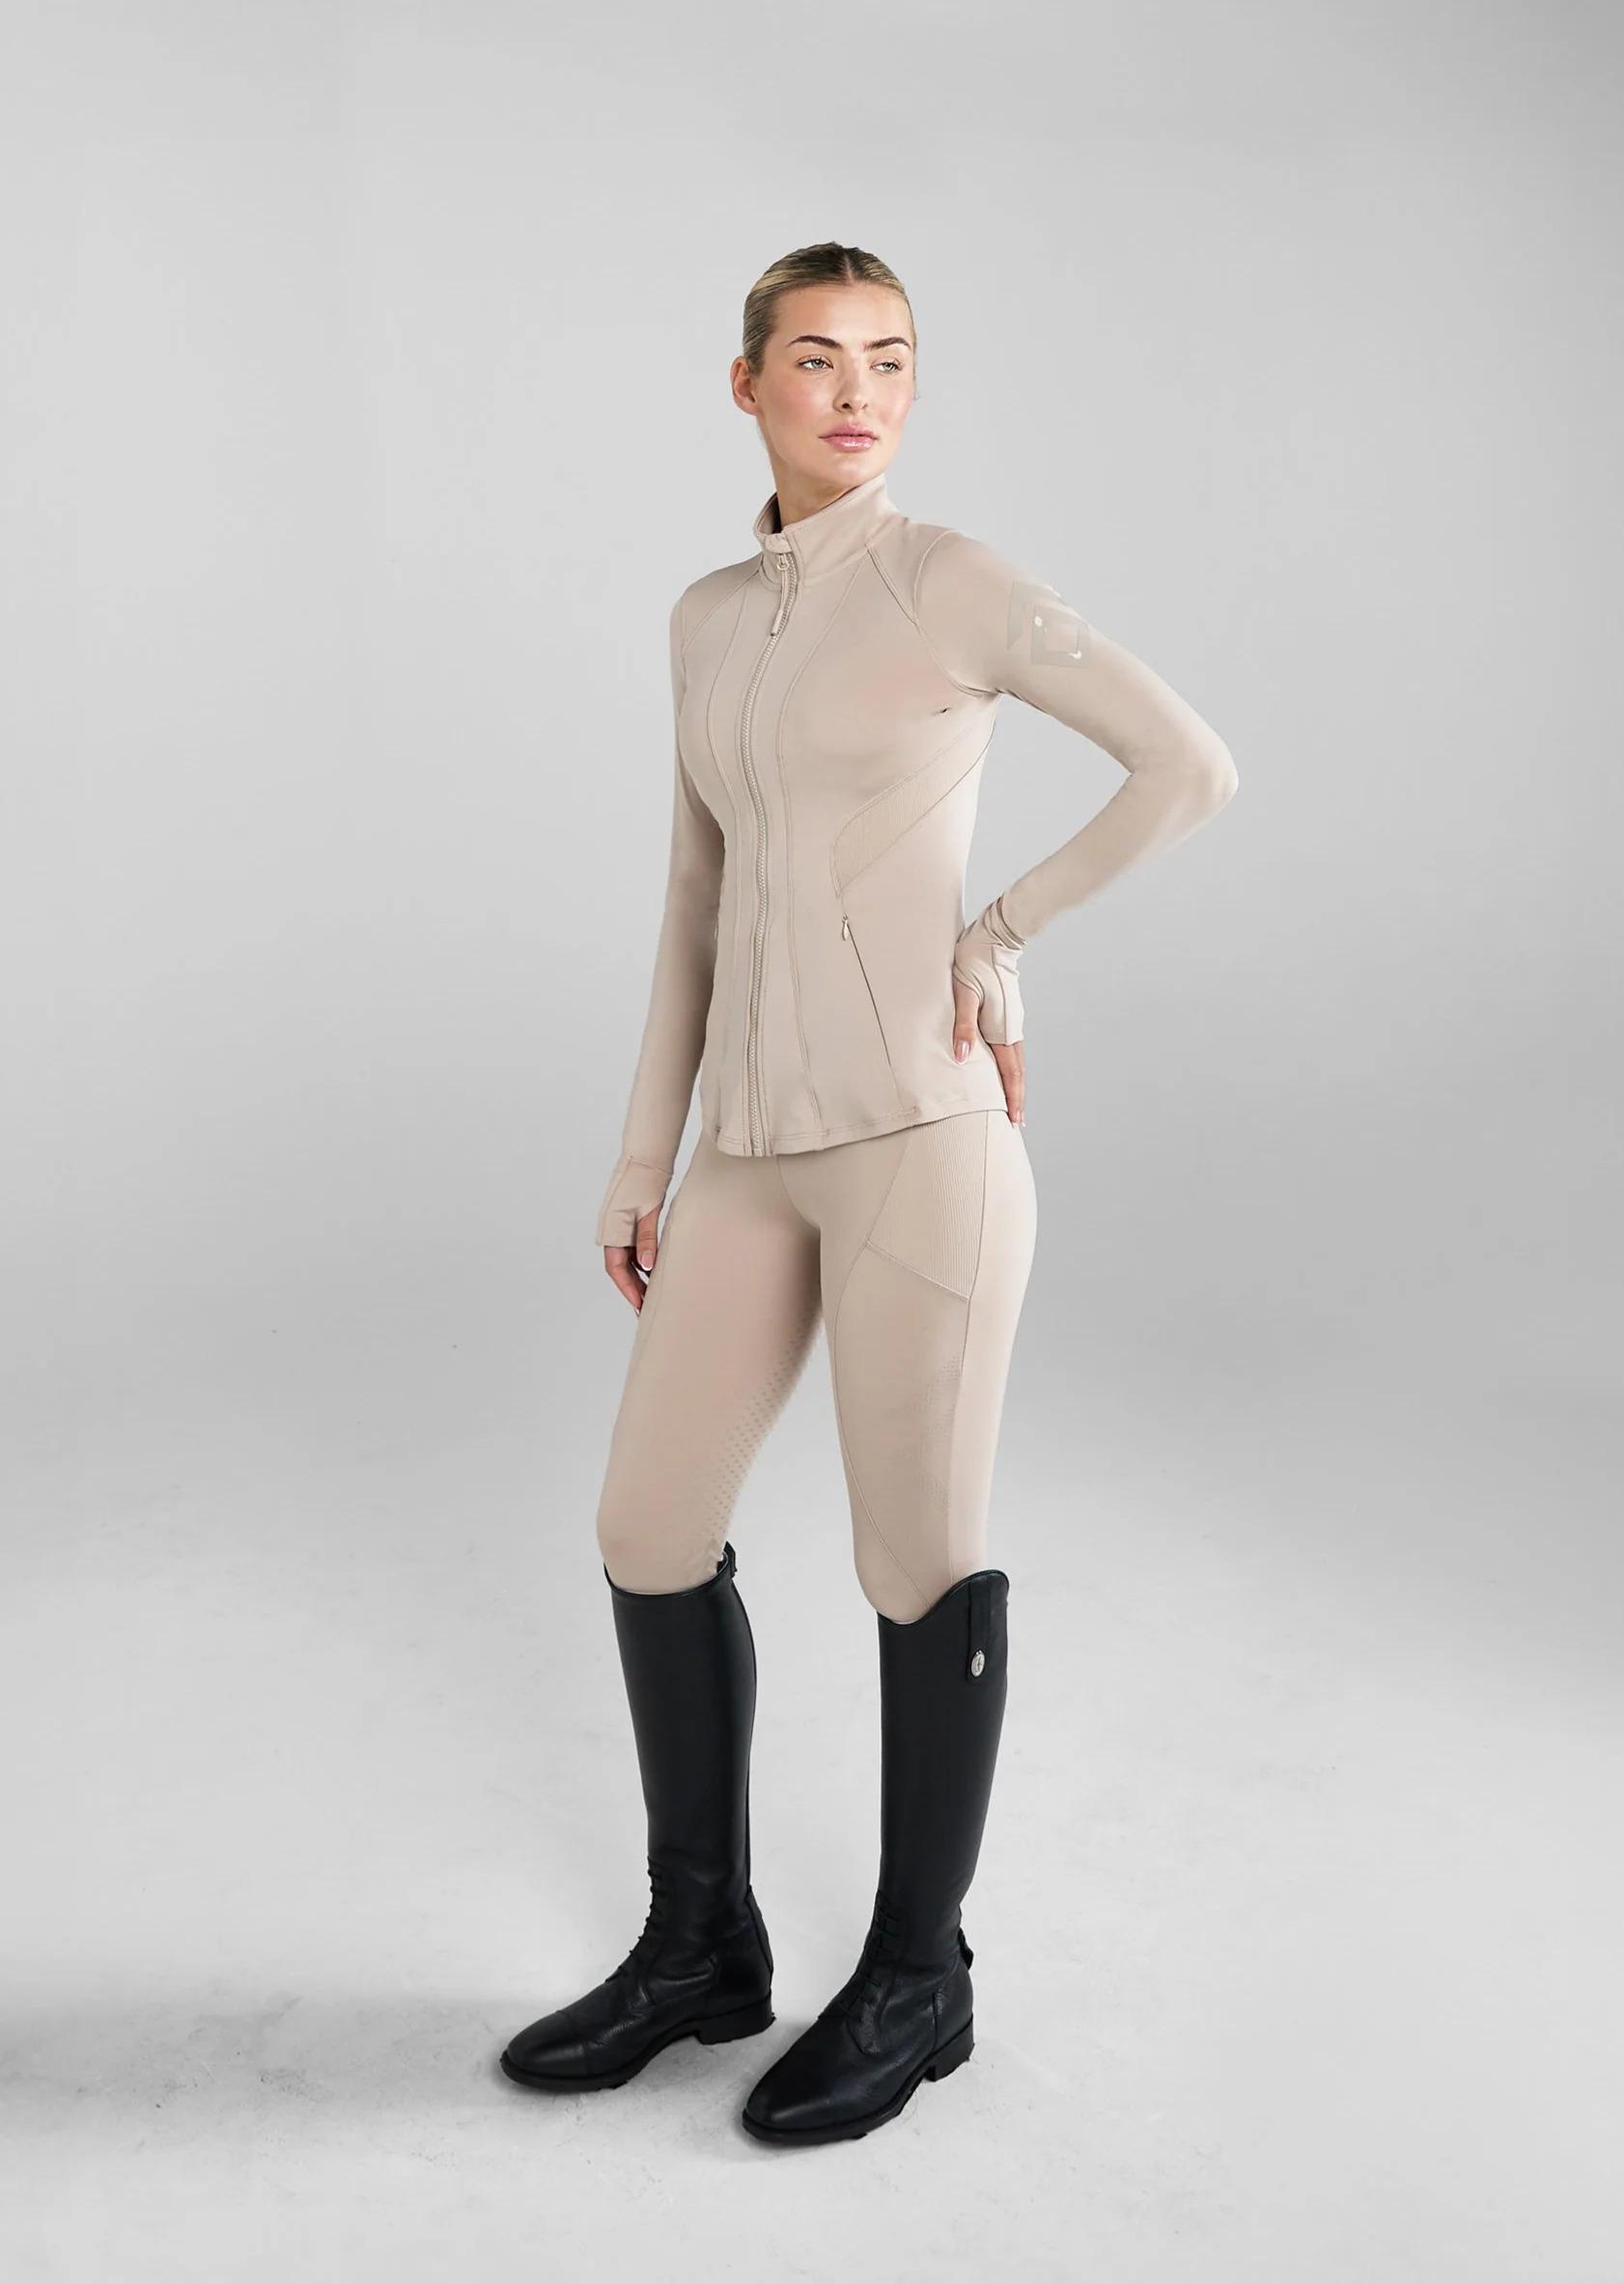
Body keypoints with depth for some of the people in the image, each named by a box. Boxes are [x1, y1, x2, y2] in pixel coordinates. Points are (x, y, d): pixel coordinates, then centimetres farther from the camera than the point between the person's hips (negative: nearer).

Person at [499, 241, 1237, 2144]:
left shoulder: (952, 581, -2)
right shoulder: (711, 618, 16)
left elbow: (1194, 766, -5)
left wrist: (997, 932, -6)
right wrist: (643, 1157, 15)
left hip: (920, 1121, -6)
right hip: (757, 1143, 7)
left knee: (921, 1555, 3)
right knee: (648, 1534, 8)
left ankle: (915, 1975, 23)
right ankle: (702, 1945, 27)